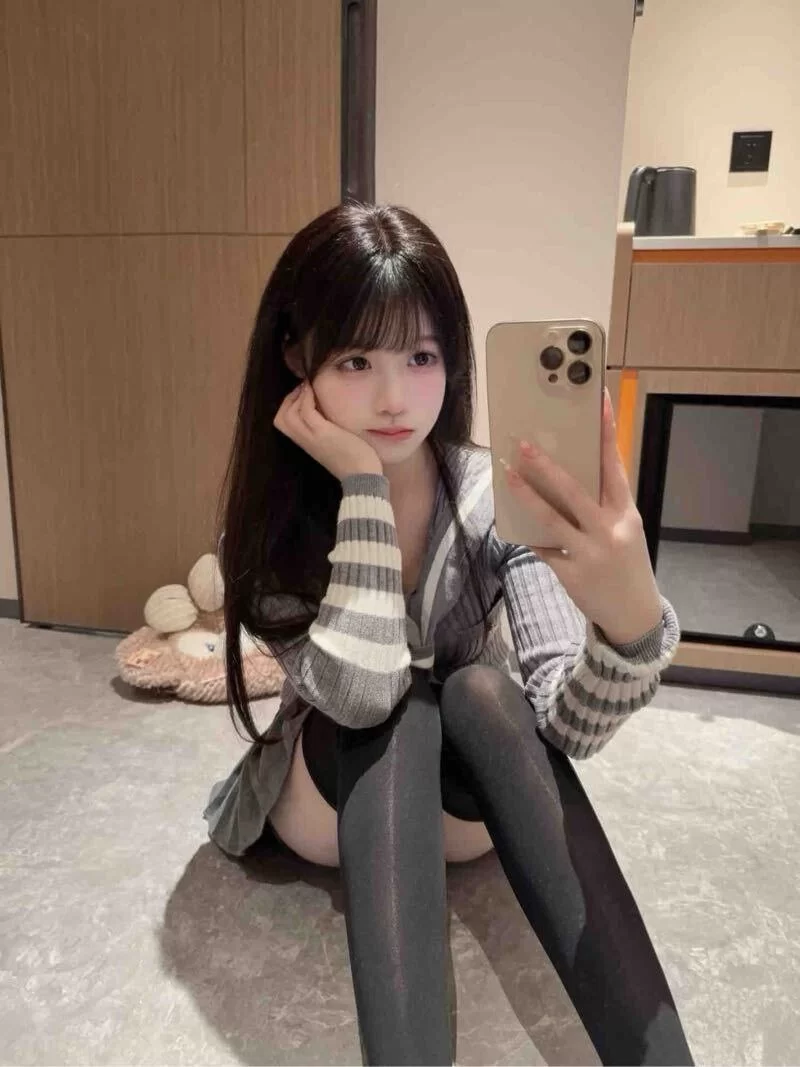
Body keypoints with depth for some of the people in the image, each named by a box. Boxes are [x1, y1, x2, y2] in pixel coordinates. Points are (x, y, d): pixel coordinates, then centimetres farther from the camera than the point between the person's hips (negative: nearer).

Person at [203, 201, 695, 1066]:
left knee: (482, 690, -33)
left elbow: (569, 722, -28)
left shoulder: (498, 497, -17)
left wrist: (634, 619, -50)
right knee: (399, 709, -34)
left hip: (470, 800, 1)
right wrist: (363, 486, -32)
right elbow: (363, 693, -33)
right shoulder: (271, 517, -17)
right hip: (331, 803, 0)